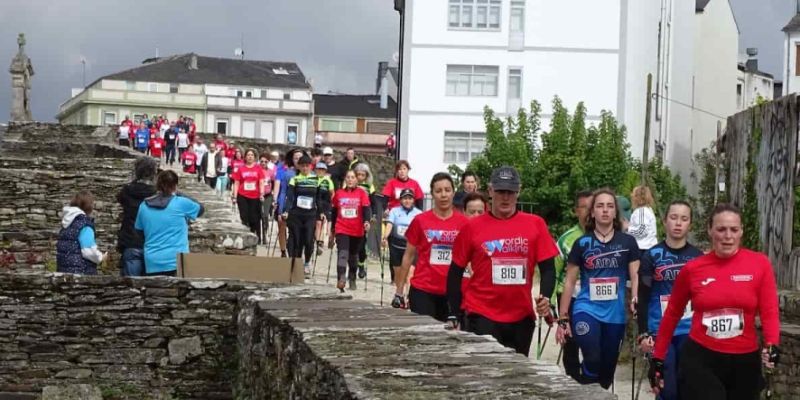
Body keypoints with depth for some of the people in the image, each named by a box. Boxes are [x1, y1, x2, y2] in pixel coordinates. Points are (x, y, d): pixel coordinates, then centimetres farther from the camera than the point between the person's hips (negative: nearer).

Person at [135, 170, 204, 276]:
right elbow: (200, 208, 14)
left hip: (152, 264, 4)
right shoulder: (181, 203, -5)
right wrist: (179, 194, 23)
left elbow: (139, 231, 18)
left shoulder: (144, 206, 6)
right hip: (176, 262, -4)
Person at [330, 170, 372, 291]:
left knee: (353, 256, 15)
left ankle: (352, 280, 31)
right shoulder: (338, 193, 6)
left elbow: (366, 209, -9)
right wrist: (332, 230, 18)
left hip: (357, 231, 1)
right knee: (342, 254, -18)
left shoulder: (362, 193, 1)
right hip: (341, 230, 0)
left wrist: (366, 221, -29)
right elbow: (334, 212, 14)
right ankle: (341, 280, -29)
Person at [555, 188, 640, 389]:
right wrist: (563, 318, 2)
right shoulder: (582, 243, 2)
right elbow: (569, 282, 5)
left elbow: (635, 276, 2)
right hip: (586, 310, -2)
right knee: (592, 362, -23)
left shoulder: (627, 242, 4)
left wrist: (636, 301, -18)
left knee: (607, 370, 10)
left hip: (615, 315, 2)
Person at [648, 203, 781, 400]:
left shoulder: (760, 264, -4)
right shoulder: (692, 268, -3)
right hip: (699, 359, -1)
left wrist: (772, 345, -25)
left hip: (745, 361, 1)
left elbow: (769, 311, -7)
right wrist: (658, 358, 10)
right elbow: (672, 314, 8)